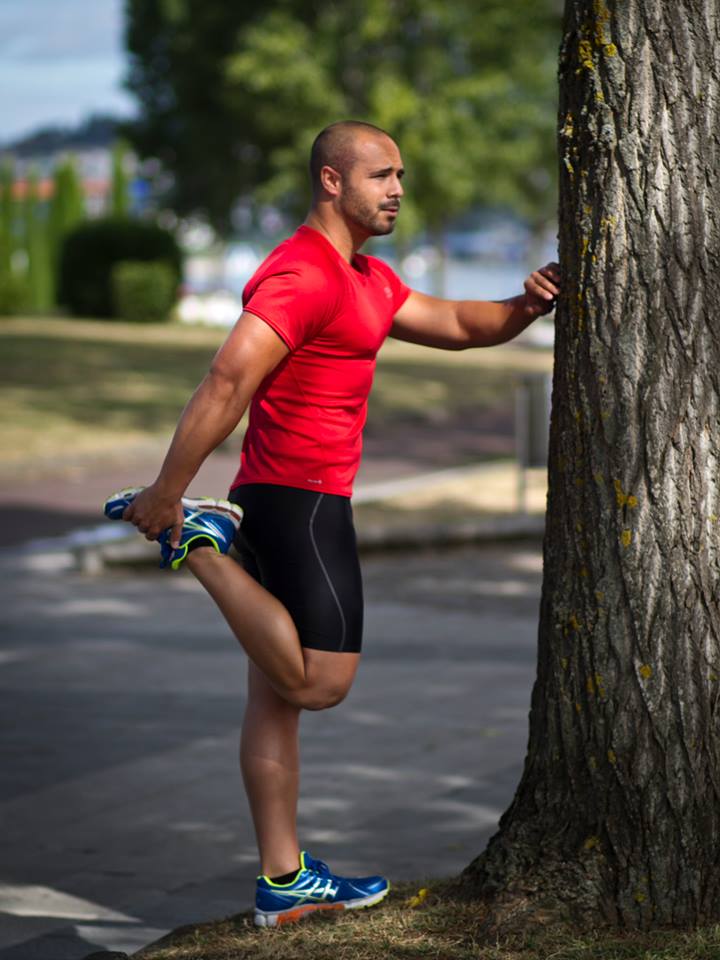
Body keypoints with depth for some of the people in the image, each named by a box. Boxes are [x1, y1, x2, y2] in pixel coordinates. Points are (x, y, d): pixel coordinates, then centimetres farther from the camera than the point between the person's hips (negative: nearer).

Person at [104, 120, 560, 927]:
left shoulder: (366, 279, 19)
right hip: (298, 499, -10)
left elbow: (456, 326, 22)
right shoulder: (302, 275, -15)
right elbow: (225, 385, -22)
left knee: (277, 694, 10)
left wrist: (525, 307, 2)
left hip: (290, 503, 10)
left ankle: (283, 883, 15)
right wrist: (167, 492, -23)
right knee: (320, 682, -12)